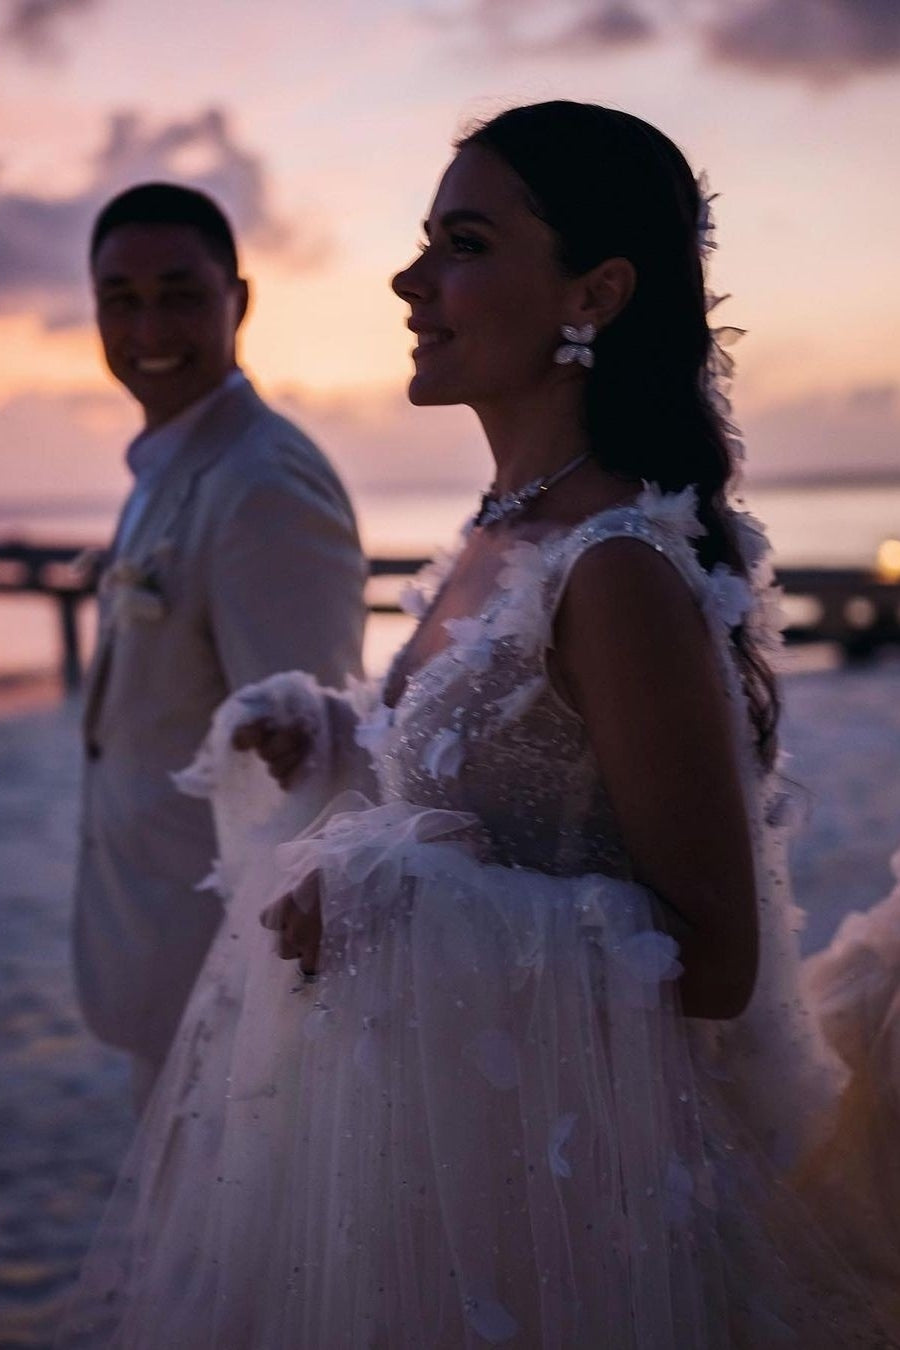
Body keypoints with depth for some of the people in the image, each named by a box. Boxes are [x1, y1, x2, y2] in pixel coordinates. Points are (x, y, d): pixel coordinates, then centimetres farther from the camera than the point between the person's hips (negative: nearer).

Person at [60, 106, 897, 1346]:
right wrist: (327, 745, 1)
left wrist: (403, 911, -25)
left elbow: (710, 957, -23)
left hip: (560, 1165, -8)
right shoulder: (503, 536, 3)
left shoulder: (621, 571, -24)